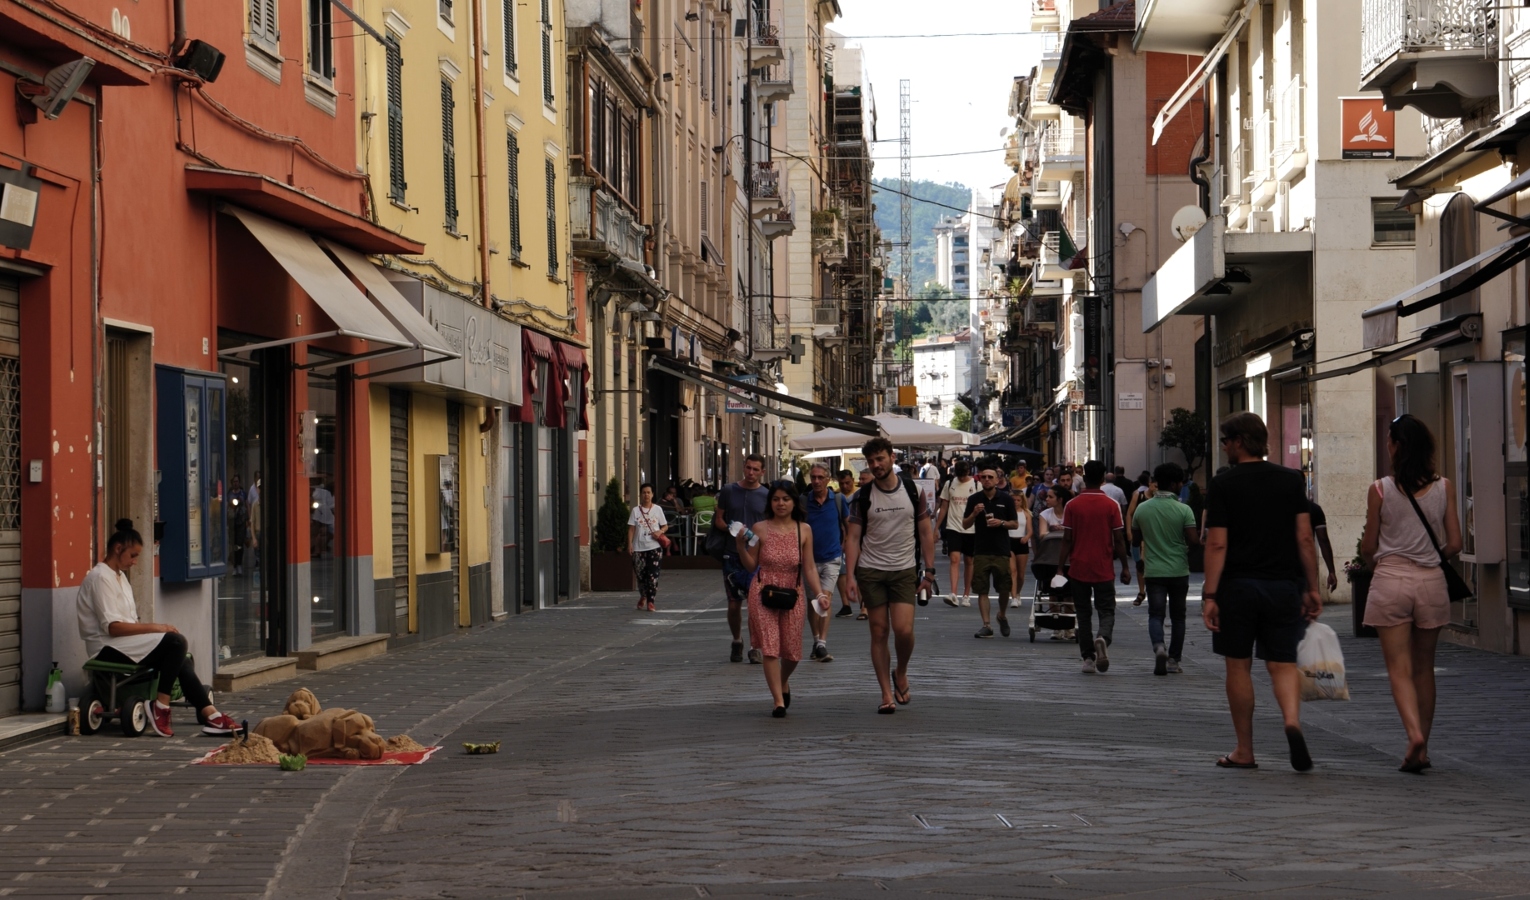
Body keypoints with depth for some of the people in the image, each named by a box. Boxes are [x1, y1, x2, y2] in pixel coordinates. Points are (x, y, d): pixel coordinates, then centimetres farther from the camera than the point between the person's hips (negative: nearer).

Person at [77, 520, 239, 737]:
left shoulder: (120, 576, 20)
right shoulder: (100, 578, -11)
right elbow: (113, 627, -19)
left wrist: (153, 629, -2)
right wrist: (155, 627, -19)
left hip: (124, 643, 9)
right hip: (108, 649, -9)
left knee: (181, 660, -10)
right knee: (175, 642, -24)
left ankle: (209, 714, -17)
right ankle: (161, 705, -19)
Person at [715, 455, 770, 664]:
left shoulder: (766, 495, 4)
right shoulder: (728, 491, 6)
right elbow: (718, 519, 9)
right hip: (732, 554, 1)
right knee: (734, 604, 7)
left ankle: (755, 647, -6)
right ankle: (737, 642, 27)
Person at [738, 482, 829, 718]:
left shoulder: (804, 531, 1)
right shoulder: (760, 529, -3)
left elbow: (809, 568, 0)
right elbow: (751, 565, 1)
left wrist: (819, 593, -11)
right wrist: (740, 545, -15)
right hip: (763, 593, -2)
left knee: (792, 650, 9)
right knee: (769, 648, -8)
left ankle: (784, 682, 41)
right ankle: (778, 701, -3)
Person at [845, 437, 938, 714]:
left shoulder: (913, 491, 2)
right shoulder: (863, 496, 1)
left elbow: (926, 533, 6)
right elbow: (853, 537, 0)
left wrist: (929, 571, 1)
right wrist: (850, 576, -9)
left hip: (904, 570, 0)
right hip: (871, 570, 1)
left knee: (904, 630, -14)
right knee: (879, 632, 1)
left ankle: (901, 673, 16)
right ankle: (887, 694, 8)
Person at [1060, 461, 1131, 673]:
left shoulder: (1072, 505, -2)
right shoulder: (1111, 506, -4)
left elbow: (1067, 540, -2)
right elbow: (1119, 539, -3)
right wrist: (1125, 567, 6)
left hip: (1078, 569, 1)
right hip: (1103, 570, -1)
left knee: (1083, 614, 10)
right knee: (1107, 611, 5)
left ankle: (1088, 658, 5)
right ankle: (1103, 638, -25)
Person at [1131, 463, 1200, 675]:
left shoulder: (1142, 509, 1)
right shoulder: (1183, 510, -10)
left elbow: (1135, 540, 11)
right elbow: (1193, 540, -16)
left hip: (1153, 571, 1)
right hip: (1179, 570, -1)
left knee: (1155, 614, 0)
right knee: (1177, 616, 12)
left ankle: (1159, 646, -28)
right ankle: (1173, 660, 15)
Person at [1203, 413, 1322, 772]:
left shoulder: (1223, 485, -5)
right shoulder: (1291, 480, 4)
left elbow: (1217, 544, -9)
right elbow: (1305, 538, 2)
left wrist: (1210, 594, -9)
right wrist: (1312, 588, 7)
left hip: (1237, 585, -2)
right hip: (1283, 584, 2)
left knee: (1239, 666, 7)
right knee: (1283, 664, 6)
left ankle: (1244, 751, 12)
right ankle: (1292, 721, -22)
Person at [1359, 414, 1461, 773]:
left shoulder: (1380, 490, -6)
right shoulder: (1443, 488, 1)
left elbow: (1368, 548, 0)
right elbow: (1454, 544, 3)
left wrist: (1372, 561, 23)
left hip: (1390, 580, -3)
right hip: (1430, 581, 3)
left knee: (1399, 669, -1)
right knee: (1424, 668, 14)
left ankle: (1414, 734, -23)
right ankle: (1422, 749, 19)